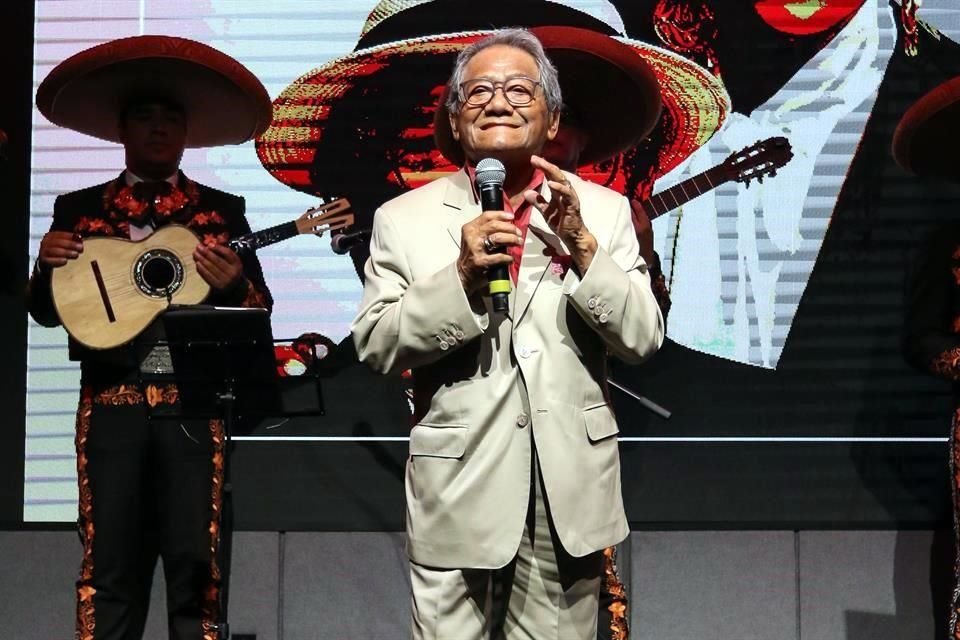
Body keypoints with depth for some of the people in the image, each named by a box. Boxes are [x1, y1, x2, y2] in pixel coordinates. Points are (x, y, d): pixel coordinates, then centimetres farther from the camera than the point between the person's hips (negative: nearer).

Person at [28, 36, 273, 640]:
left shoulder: (222, 211, 10)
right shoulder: (80, 209, 12)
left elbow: (262, 309, 7)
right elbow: (47, 313, 11)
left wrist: (234, 284, -14)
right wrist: (46, 268, -8)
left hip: (194, 403, -1)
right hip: (112, 403, 1)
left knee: (194, 560, -2)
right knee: (110, 563, 1)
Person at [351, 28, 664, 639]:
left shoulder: (602, 211, 4)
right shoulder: (405, 219, 1)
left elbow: (643, 337, -2)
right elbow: (374, 346, -4)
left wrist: (580, 243, -15)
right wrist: (461, 276, -18)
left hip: (571, 494, 1)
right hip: (458, 495, -1)